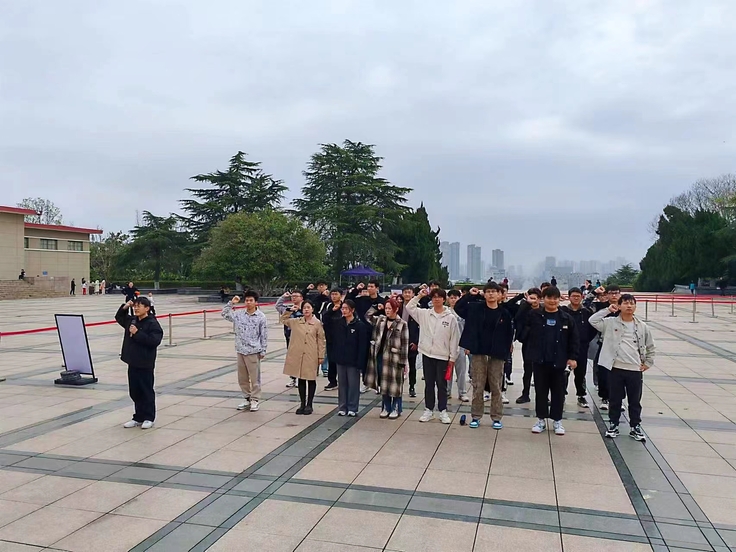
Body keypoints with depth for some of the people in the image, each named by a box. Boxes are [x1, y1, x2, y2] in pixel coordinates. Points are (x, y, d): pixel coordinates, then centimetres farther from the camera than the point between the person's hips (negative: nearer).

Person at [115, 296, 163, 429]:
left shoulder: (152, 324, -14)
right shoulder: (131, 320, 8)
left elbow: (154, 341, -24)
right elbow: (119, 317, 26)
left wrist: (137, 333, -22)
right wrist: (124, 308, 8)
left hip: (145, 364, -7)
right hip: (132, 362, 7)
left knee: (147, 391, 3)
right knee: (134, 391, 14)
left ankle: (149, 418, 14)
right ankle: (138, 417, 25)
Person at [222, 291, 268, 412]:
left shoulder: (261, 317, -6)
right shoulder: (239, 314, 5)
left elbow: (264, 335, -4)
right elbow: (225, 314, 9)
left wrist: (263, 351, -4)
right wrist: (231, 303, -1)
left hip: (253, 351, -4)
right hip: (240, 350, 5)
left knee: (254, 377, 3)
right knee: (242, 377, 13)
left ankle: (255, 400, 14)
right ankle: (246, 398, 26)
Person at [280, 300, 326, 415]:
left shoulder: (317, 323, -4)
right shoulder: (296, 322, 6)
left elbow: (321, 340, -1)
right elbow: (283, 320, 17)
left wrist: (321, 356, -3)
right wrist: (289, 310, 1)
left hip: (311, 356, -3)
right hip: (297, 355, 3)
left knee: (311, 379, 5)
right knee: (300, 379, 10)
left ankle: (309, 405, 17)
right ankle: (302, 404, 21)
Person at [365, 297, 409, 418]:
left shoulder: (402, 324, -7)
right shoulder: (380, 320, 8)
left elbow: (405, 344, -7)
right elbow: (367, 315, 21)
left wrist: (404, 362, -10)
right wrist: (377, 308, 11)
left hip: (393, 358, -4)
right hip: (380, 356, 4)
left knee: (394, 383, 5)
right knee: (383, 383, 12)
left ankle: (396, 408, 19)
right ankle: (386, 407, 24)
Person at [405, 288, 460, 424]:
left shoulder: (451, 317, -5)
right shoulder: (424, 314, 3)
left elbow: (454, 338, -3)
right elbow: (409, 307, 1)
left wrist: (453, 357, -4)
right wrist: (420, 296, -6)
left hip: (443, 356, -2)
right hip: (427, 354, 2)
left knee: (441, 384, 6)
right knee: (429, 384, 11)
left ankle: (443, 411, 18)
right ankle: (429, 410, 21)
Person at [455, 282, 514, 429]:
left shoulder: (504, 313, -1)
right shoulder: (476, 308, -1)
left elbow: (509, 334, 3)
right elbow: (458, 307, 1)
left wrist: (505, 352, -1)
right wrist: (469, 295, -5)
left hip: (497, 354, 0)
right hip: (478, 353, 0)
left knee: (496, 387, 8)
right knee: (477, 386, 7)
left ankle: (496, 418, 19)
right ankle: (476, 417, 18)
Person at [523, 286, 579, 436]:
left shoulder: (566, 318, -1)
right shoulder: (534, 315, -3)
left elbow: (574, 339, 2)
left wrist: (573, 357, -3)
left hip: (559, 361, 1)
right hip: (540, 360, -1)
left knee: (558, 392, 10)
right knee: (540, 391, 10)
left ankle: (557, 420, 23)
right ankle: (541, 419, 22)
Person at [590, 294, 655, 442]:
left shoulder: (642, 326, 4)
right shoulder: (611, 322, -2)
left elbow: (651, 346, 14)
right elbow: (593, 321, -13)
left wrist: (648, 363, 9)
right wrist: (607, 310, -10)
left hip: (635, 370, 2)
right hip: (616, 368, -1)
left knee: (635, 401, 11)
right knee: (615, 399, 10)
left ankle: (635, 427, 24)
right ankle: (613, 425, 23)